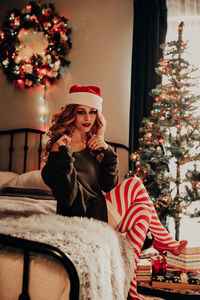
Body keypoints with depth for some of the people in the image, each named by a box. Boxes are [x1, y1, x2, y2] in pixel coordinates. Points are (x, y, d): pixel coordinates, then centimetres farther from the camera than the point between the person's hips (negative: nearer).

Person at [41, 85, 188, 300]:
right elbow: (68, 198, -20)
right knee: (135, 185, -10)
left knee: (142, 211, -6)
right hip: (82, 218, -8)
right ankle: (167, 243, 9)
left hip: (99, 212, 8)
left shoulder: (92, 145, 11)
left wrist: (107, 153, -5)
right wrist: (64, 155, -28)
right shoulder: (60, 147, -12)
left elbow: (110, 187, 7)